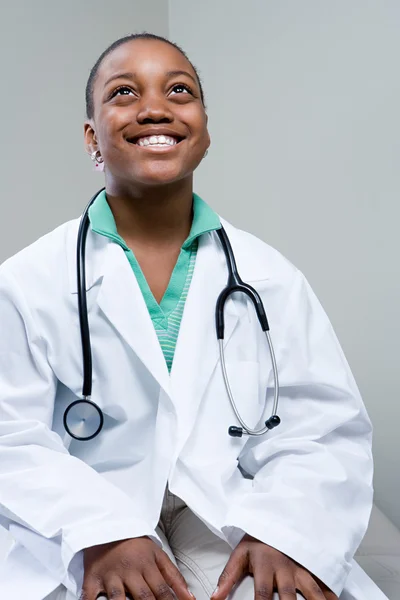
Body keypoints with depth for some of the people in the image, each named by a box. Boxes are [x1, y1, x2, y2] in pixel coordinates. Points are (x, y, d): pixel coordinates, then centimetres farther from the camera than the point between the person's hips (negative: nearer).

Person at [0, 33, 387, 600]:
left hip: (239, 534, 1)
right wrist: (100, 531, -19)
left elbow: (328, 428, 2)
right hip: (86, 549, 0)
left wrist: (286, 531, -16)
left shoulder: (272, 277, 7)